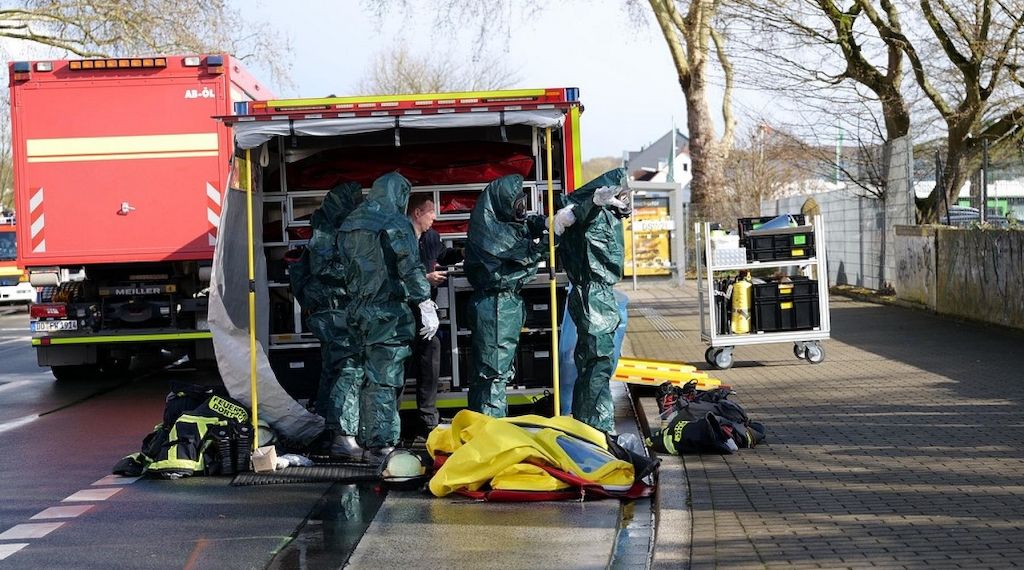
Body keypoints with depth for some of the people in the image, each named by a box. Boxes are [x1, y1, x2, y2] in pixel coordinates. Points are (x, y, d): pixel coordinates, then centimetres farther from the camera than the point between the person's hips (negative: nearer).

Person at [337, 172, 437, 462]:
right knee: (385, 379, -5)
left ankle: (368, 442, 20)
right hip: (389, 311, -7)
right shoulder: (395, 224, -9)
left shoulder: (350, 225, 14)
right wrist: (426, 305, -18)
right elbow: (411, 268, -17)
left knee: (370, 377, 15)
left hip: (359, 311, 7)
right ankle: (382, 444, -7)